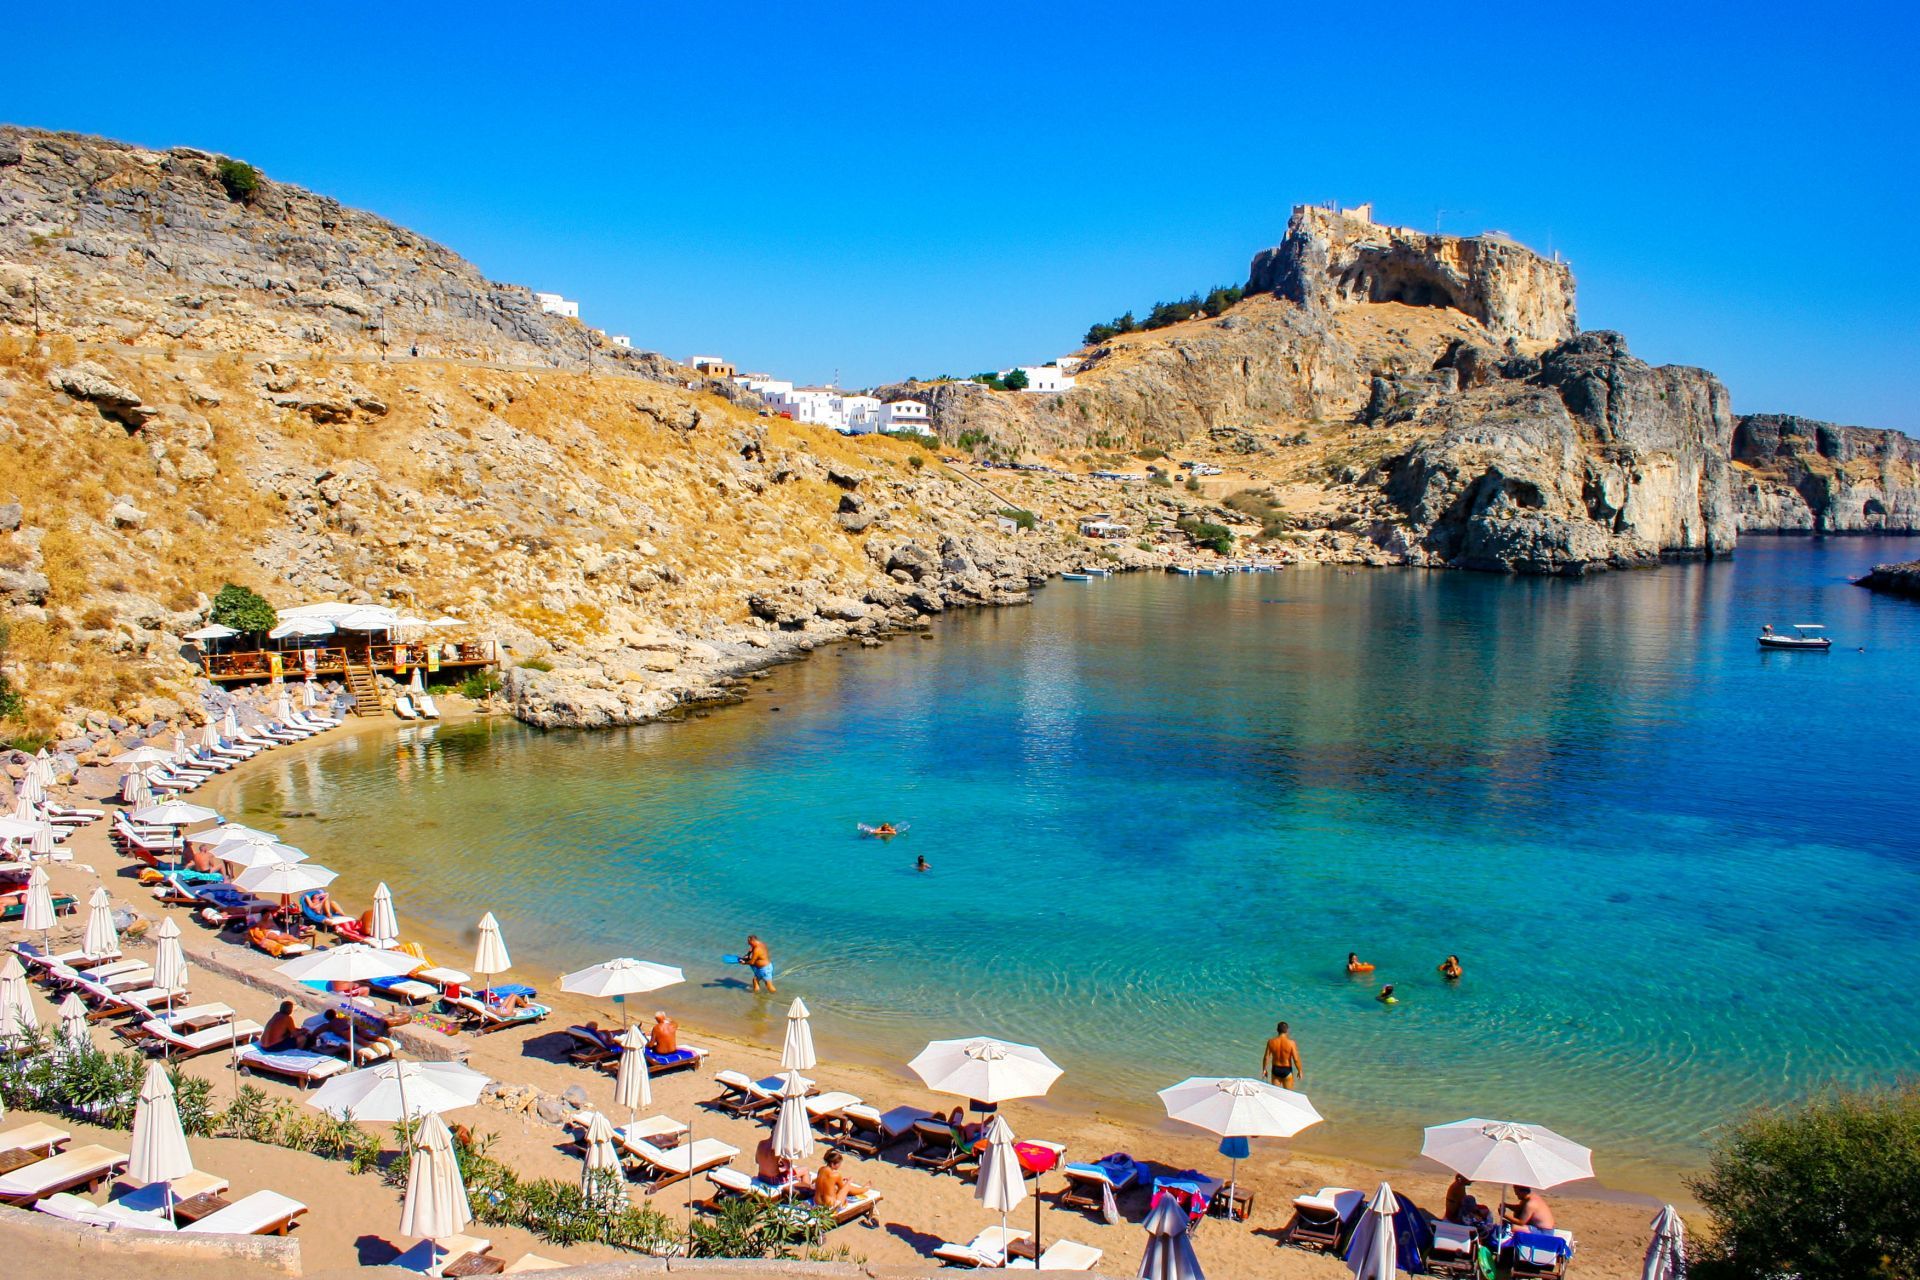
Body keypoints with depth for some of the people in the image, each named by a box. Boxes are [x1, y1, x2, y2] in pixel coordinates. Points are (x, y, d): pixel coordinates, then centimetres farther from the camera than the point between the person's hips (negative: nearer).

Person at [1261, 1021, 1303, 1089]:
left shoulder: (1271, 1042, -11)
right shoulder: (1291, 1043, -19)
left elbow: (1266, 1057, -6)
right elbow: (1296, 1059, -17)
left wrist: (1264, 1069, 8)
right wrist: (1300, 1071, -2)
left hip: (1275, 1069, 2)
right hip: (1287, 1070, -2)